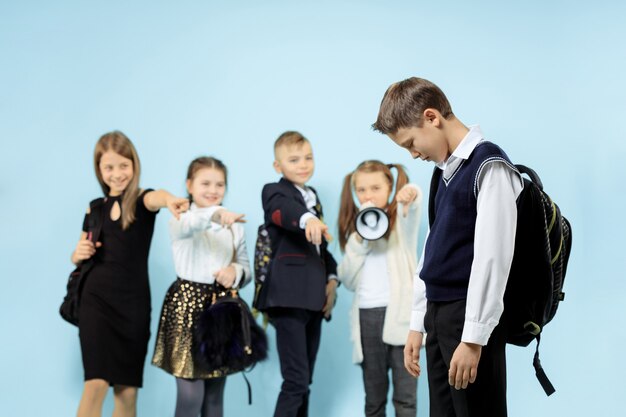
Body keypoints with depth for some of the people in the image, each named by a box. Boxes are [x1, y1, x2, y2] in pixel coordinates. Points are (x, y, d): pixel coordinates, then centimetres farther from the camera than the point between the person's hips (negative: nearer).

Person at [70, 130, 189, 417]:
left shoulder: (141, 200, -1)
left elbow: (154, 198, -28)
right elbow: (80, 257, 21)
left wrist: (169, 200, -52)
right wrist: (79, 253, -3)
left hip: (134, 302, -1)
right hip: (96, 299, 1)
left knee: (127, 390, 5)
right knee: (96, 383, -13)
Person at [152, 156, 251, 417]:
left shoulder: (234, 226, 11)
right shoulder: (181, 219, -6)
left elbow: (246, 268, 13)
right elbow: (187, 226, -32)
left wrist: (236, 271, -12)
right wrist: (214, 215, -53)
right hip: (188, 305, -5)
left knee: (215, 393, 11)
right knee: (190, 394, -8)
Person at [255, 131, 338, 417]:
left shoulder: (313, 197, 20)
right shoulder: (274, 192, -3)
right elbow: (285, 210, -28)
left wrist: (331, 279, 7)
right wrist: (307, 219, -50)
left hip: (313, 299, 8)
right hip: (288, 297, -8)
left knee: (304, 382, 11)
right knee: (296, 381, -14)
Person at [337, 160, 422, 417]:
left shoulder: (400, 221, 4)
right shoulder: (355, 229, 15)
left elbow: (413, 208, -22)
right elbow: (347, 279, 8)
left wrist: (411, 194, -46)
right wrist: (359, 241, -5)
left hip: (400, 313, -4)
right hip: (367, 316, 4)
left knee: (405, 393, -5)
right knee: (373, 393, 10)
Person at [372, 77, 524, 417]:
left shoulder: (489, 166, -11)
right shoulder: (446, 171, 16)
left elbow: (492, 256, -17)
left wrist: (473, 337, -19)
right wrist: (418, 323, 18)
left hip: (470, 316, -8)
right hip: (438, 314, 9)